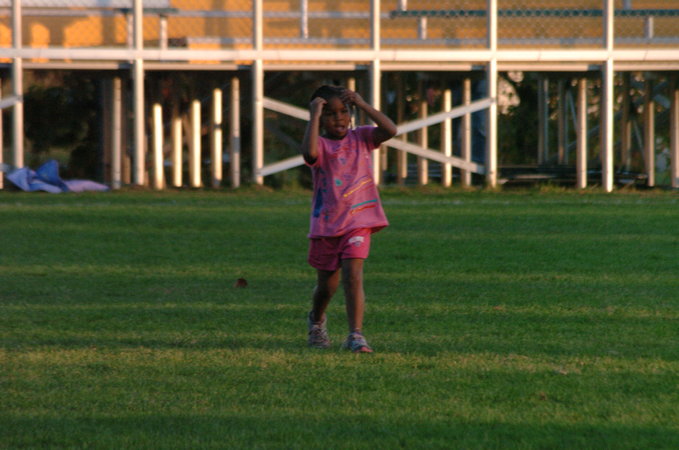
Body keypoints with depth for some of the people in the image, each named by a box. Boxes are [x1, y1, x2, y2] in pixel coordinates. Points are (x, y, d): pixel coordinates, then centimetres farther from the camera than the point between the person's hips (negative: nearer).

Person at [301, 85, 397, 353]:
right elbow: (310, 153, -33)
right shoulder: (320, 144, -7)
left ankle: (355, 335, -18)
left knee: (353, 276, -16)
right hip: (325, 224, 0)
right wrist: (315, 116, -26)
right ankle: (317, 321, 45)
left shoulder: (360, 138, 2)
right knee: (327, 285, 15)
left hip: (357, 221, 0)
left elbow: (390, 130, -14)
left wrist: (361, 104, -14)